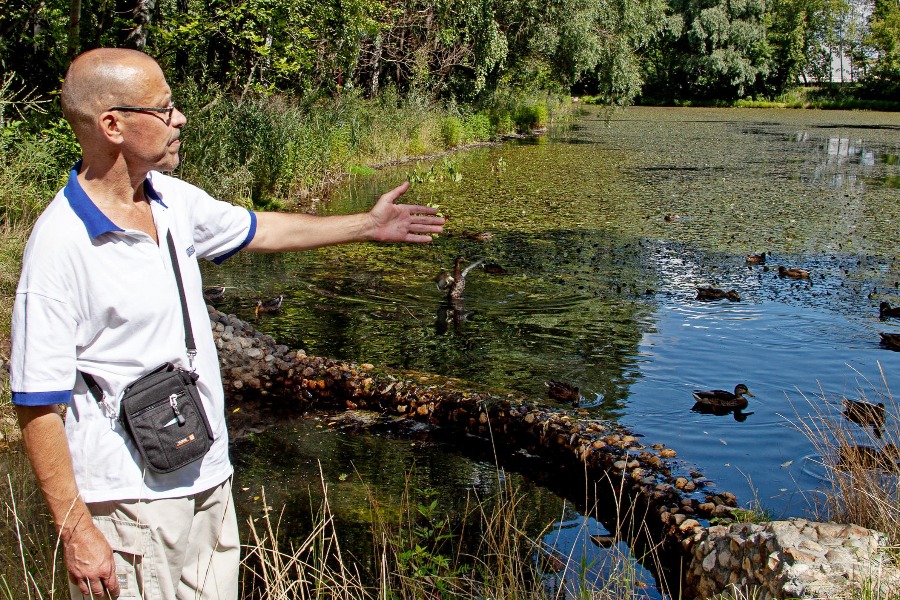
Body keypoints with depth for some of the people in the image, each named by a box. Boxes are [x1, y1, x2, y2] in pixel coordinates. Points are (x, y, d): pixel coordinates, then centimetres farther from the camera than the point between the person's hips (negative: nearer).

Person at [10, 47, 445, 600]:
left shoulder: (173, 200, 2)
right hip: (131, 501, -7)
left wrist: (367, 225, 27)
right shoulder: (60, 244, -21)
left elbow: (256, 229, 20)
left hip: (209, 480, 8)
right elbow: (37, 403, -19)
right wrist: (76, 531, -18)